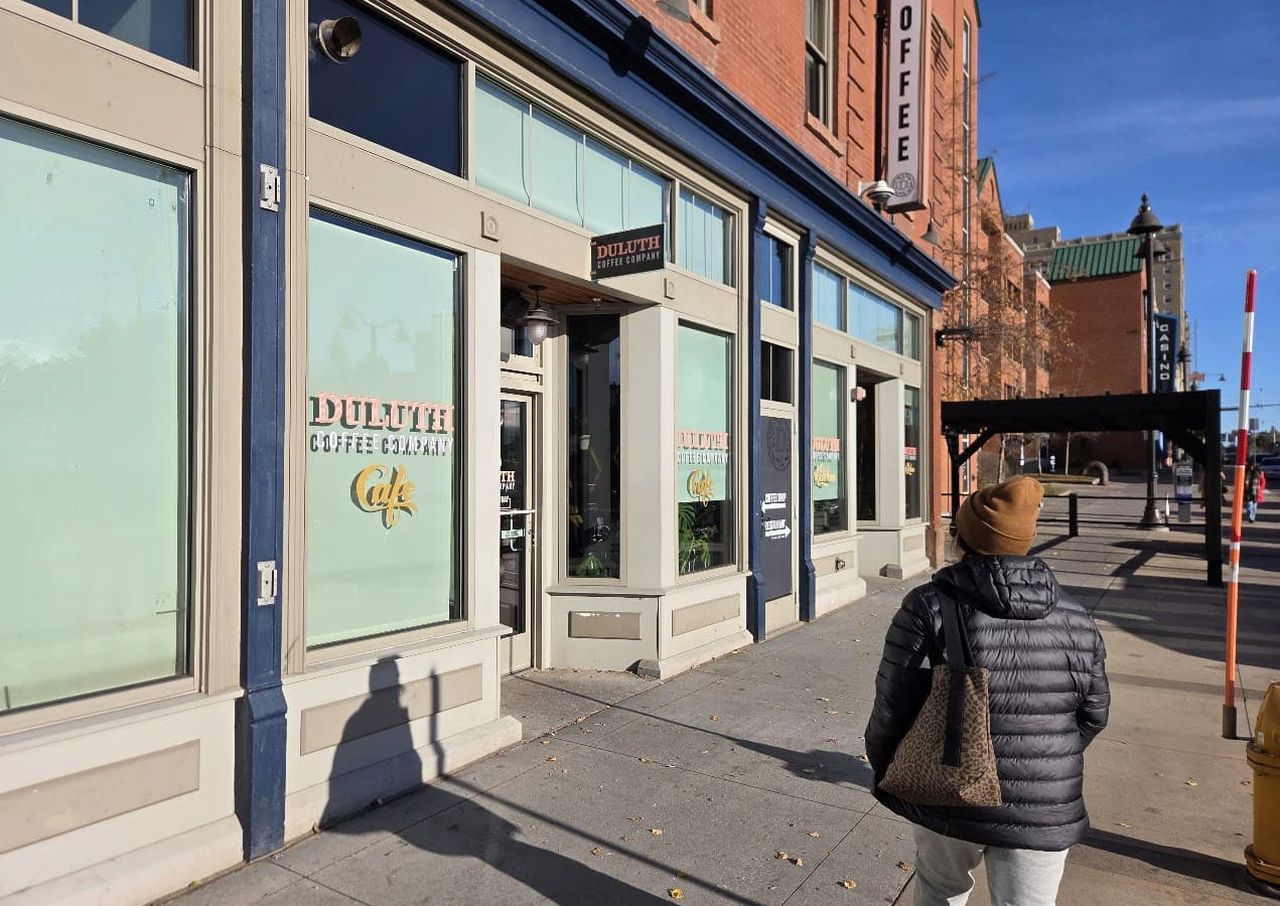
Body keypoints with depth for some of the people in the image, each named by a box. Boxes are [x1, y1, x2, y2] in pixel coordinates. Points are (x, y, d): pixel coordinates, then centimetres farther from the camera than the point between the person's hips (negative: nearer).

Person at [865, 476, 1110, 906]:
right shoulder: (1077, 621, -2)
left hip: (949, 798, -1)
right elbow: (1093, 714, 9)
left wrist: (884, 772, 6)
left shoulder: (929, 608, -15)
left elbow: (892, 708, -12)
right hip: (1044, 811, 2)